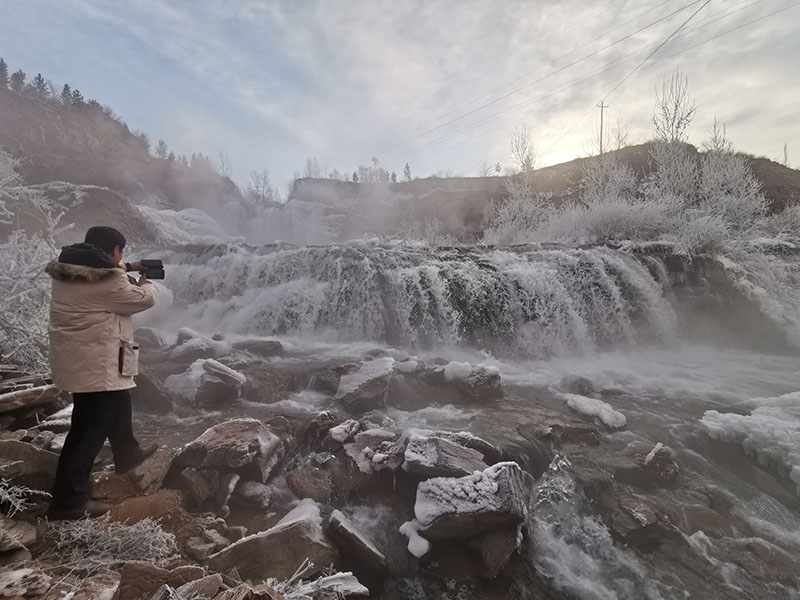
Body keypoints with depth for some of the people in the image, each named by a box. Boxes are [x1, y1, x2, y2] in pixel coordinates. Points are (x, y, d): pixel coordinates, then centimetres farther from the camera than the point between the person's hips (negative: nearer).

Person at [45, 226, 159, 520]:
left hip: (81, 360, 11)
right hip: (97, 365, -11)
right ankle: (67, 501, 10)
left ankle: (127, 454, 49)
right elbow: (143, 299, -10)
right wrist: (146, 285, 11)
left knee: (118, 408, 28)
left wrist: (126, 269, 20)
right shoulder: (108, 280, -22)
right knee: (89, 430, -1)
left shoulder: (69, 270, 4)